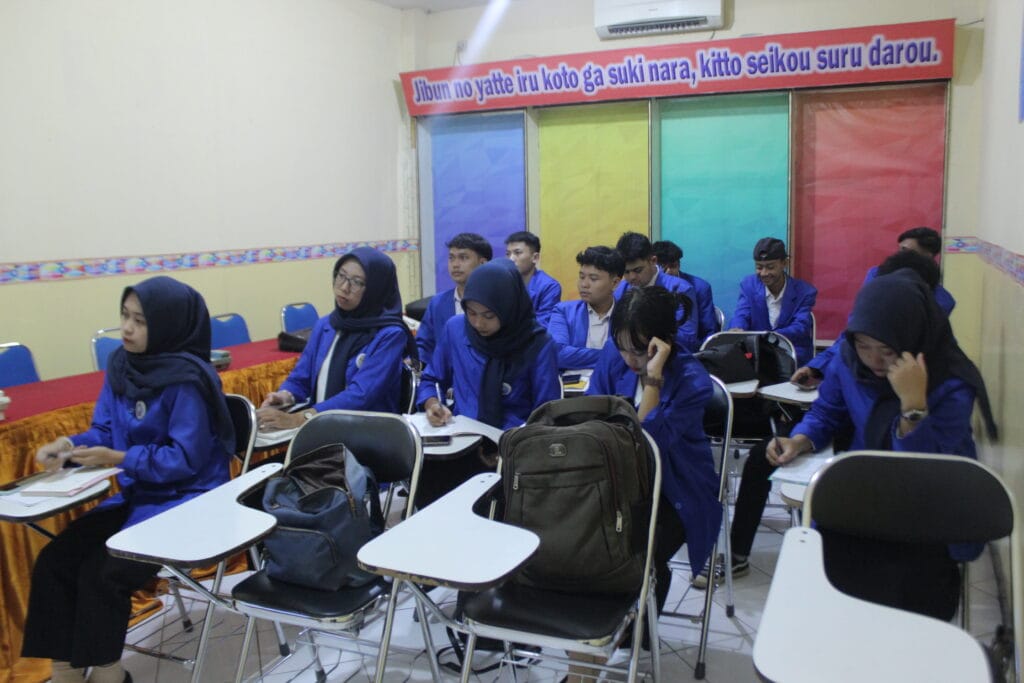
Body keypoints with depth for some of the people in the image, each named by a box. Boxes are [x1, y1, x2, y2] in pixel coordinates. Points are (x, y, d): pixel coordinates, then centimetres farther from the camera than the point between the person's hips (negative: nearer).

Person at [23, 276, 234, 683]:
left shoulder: (188, 379, -20)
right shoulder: (121, 364, 4)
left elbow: (184, 460, -20)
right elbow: (105, 431, 8)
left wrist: (117, 459, -25)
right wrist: (70, 445, -12)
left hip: (187, 501, -8)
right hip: (137, 495, 8)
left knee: (101, 574, -19)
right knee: (54, 561, -7)